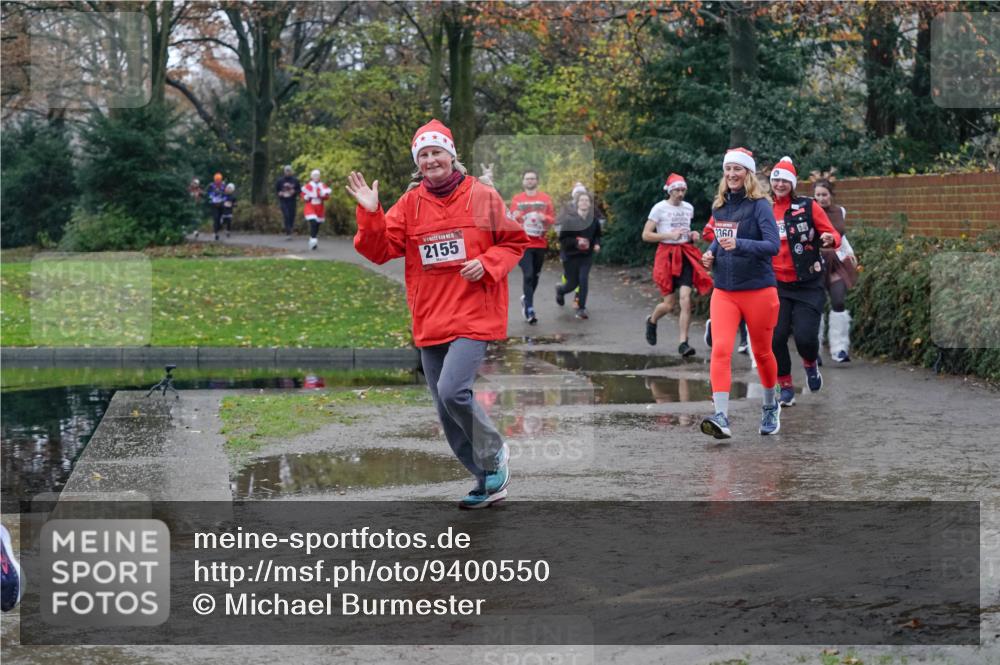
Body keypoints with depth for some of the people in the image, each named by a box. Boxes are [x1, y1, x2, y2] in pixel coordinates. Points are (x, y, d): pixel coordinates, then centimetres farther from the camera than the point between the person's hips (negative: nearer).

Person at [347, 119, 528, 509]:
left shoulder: (481, 197, -1)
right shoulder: (410, 205, 6)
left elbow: (514, 242, 6)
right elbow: (380, 250, 0)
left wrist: (487, 264, -11)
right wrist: (370, 215, -15)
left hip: (474, 315, -5)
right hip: (430, 321, 5)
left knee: (452, 391, -23)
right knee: (448, 415, 8)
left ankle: (494, 453, 3)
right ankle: (489, 483, 23)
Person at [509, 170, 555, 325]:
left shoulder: (545, 198, 8)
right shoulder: (516, 199, 5)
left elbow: (553, 219, 8)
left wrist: (545, 218, -14)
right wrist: (515, 218, -18)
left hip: (540, 243, 3)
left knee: (535, 275, 10)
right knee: (528, 275, -13)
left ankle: (526, 299, 35)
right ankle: (529, 310, -14)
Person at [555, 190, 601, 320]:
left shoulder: (594, 220, -2)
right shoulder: (569, 219, -11)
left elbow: (597, 235, 15)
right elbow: (562, 239, -10)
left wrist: (597, 244, -6)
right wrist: (576, 242, -24)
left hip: (586, 256, 2)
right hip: (570, 255, -2)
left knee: (584, 279, -13)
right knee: (573, 283, 6)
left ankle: (581, 308, -3)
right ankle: (560, 290, 42)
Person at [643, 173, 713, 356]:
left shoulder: (688, 208, 11)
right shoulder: (660, 208, -4)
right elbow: (646, 235, -6)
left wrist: (692, 235, 7)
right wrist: (670, 235, -17)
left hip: (685, 255, 3)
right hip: (667, 255, -3)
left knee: (685, 298, -14)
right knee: (669, 304, -1)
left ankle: (683, 342, -12)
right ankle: (652, 321, 33)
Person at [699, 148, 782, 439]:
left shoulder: (759, 205, -10)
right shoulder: (719, 206, 8)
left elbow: (773, 245, -20)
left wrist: (739, 245, -33)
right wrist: (710, 253, 5)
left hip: (758, 291, -4)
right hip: (723, 291, 4)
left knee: (762, 353, 11)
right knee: (720, 350, -15)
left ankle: (771, 407, 35)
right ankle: (721, 417, -23)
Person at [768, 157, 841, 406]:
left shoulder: (808, 206, -4)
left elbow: (833, 234, -3)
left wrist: (831, 239, -25)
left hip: (808, 284, -3)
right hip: (777, 285, 3)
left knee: (805, 336, -12)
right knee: (775, 337, -8)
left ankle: (810, 364, 23)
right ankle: (786, 387, 10)